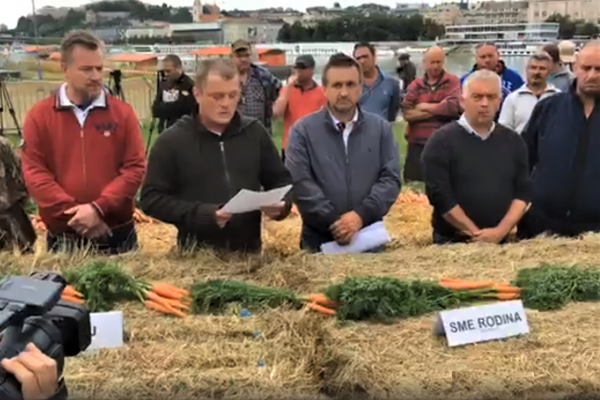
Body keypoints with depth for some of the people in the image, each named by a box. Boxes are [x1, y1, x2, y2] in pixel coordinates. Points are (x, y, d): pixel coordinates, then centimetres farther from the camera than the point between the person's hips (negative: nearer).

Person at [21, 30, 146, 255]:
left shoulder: (122, 112, 1)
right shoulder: (39, 116, 1)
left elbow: (135, 168, -5)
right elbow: (34, 173, -5)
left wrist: (99, 208, -16)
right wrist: (72, 212, -15)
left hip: (117, 234, 0)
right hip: (63, 238, 0)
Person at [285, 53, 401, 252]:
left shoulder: (381, 128, 6)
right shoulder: (303, 130, -1)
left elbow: (391, 178, -1)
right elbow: (300, 183, -9)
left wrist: (361, 215, -16)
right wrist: (333, 221, -17)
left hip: (370, 237, 2)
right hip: (319, 239, -2)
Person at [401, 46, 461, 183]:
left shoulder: (452, 81, 3)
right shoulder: (415, 85, 9)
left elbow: (454, 106, -15)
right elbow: (406, 112, -5)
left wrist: (425, 107, -4)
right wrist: (440, 110, -9)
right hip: (418, 144, 2)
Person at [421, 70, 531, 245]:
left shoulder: (513, 141, 8)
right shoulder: (441, 141, -5)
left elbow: (523, 191, 3)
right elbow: (440, 195, -12)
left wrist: (501, 230, -11)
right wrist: (476, 233, -14)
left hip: (501, 240, 4)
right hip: (452, 241, -3)